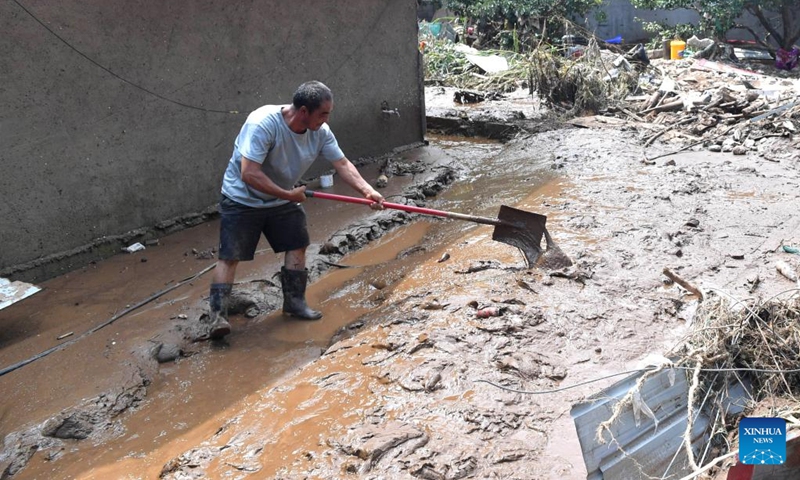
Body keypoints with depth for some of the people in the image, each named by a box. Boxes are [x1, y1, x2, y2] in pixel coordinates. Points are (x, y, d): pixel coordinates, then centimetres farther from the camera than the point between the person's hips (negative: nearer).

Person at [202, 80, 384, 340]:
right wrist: (289, 195, -28)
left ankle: (295, 301, 22)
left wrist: (368, 191, -21)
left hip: (283, 201, 6)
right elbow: (249, 174, -35)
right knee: (230, 256, -8)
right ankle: (216, 314, -1)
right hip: (242, 200, -6)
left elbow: (342, 164, -7)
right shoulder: (263, 123, -32)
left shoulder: (320, 132, -12)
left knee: (297, 246, 7)